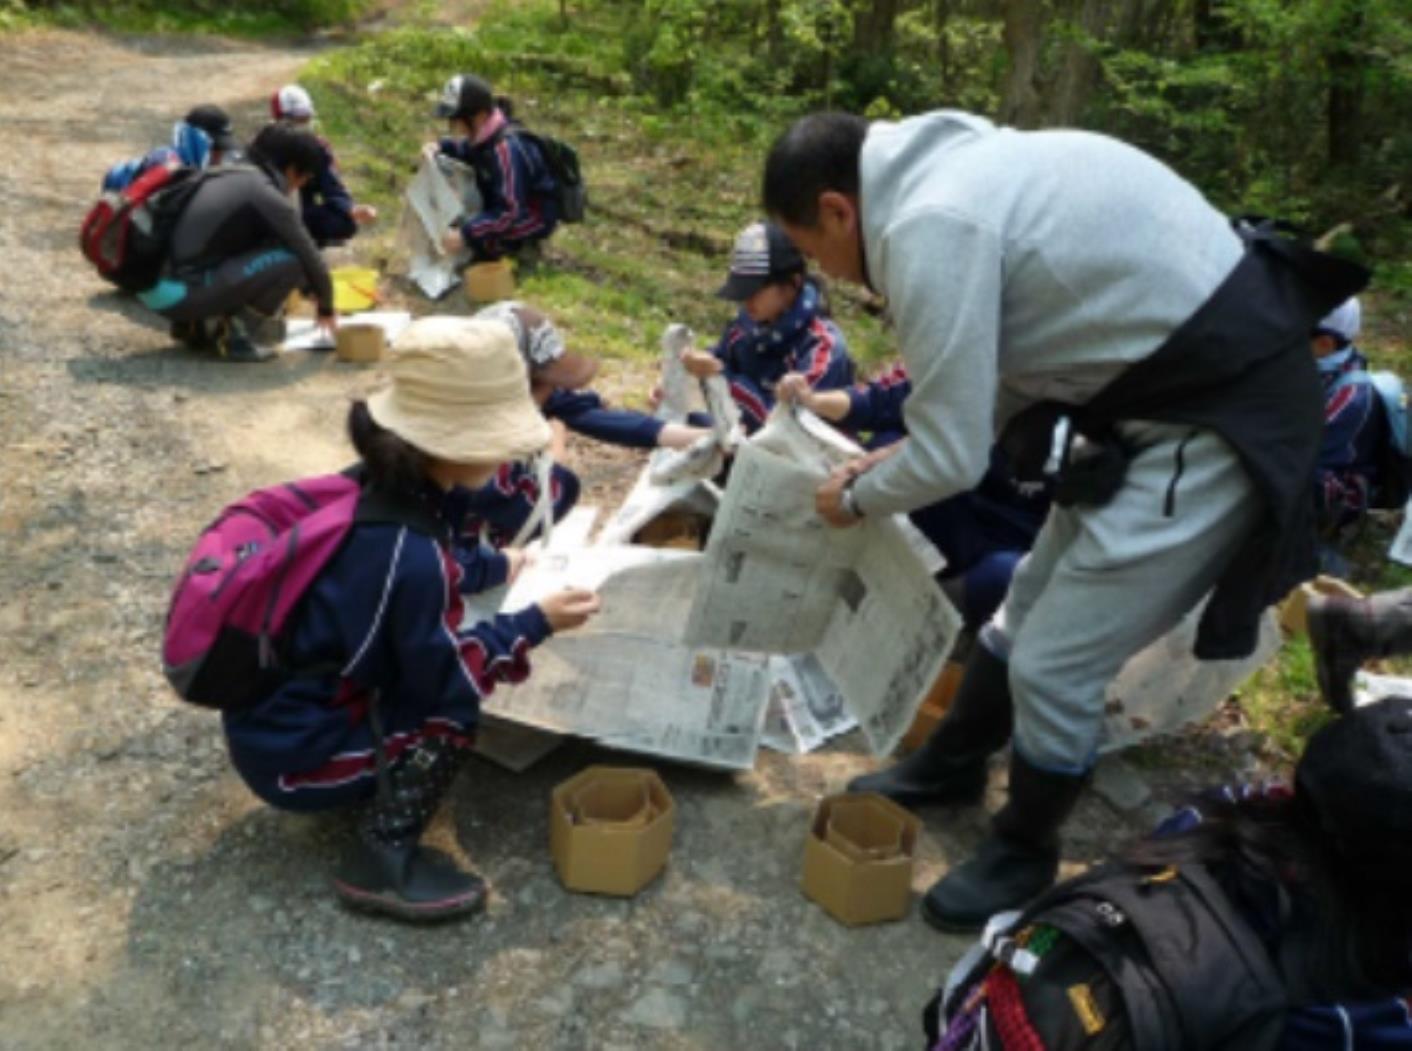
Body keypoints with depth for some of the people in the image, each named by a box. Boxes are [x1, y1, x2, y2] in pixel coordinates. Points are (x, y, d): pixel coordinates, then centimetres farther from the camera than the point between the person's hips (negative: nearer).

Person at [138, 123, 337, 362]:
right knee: (291, 258, -11)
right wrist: (326, 309, 16)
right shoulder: (270, 200, -7)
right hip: (179, 294, -9)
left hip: (151, 286, 9)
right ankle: (240, 336, -2)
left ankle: (194, 323, 19)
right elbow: (312, 261, -3)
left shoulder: (228, 176, 19)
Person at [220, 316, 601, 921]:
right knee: (457, 701, -11)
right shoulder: (408, 555, -30)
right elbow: (440, 674, -19)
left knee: (453, 666, 12)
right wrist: (534, 625, -13)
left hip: (279, 709, 8)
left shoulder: (376, 487, -6)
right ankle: (383, 861, -6)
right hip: (292, 753, -8)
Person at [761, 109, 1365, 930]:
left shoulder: (929, 227, -23)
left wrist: (858, 499, 0)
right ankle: (951, 766, 42)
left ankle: (1025, 854, 25)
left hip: (1224, 416, -10)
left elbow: (953, 460, -19)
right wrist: (894, 458, 11)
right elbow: (1002, 373, 15)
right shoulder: (952, 172, 7)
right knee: (1032, 604, 22)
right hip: (1175, 376, 10)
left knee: (1055, 662, 0)